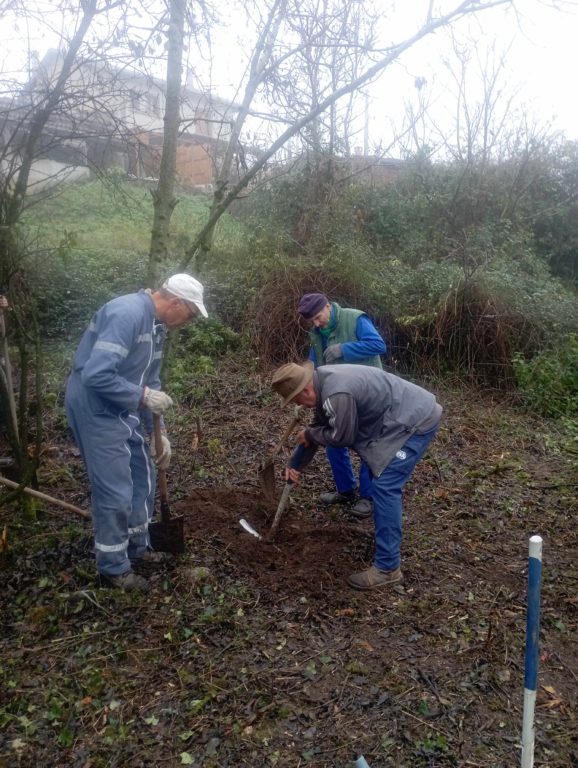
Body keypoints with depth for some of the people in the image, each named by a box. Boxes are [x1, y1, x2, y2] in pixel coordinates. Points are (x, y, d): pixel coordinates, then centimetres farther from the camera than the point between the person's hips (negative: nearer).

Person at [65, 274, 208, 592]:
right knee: (115, 490, -2)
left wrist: (159, 432, 13)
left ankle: (137, 546, 35)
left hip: (123, 406, 10)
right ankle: (113, 568, 17)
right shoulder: (128, 314, -24)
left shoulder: (157, 324, 7)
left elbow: (150, 380, 14)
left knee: (142, 476, 17)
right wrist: (142, 396, -22)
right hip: (95, 405, -10)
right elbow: (95, 375, -32)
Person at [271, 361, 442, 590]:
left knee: (384, 487, -12)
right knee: (382, 481, 22)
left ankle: (387, 567, -5)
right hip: (410, 415, 11)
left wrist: (308, 435, 0)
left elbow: (341, 437, -17)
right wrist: (297, 463, 16)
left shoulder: (337, 393, -28)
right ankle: (389, 535, 39)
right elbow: (319, 426, 16)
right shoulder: (322, 382, 6)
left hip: (417, 421, -11)